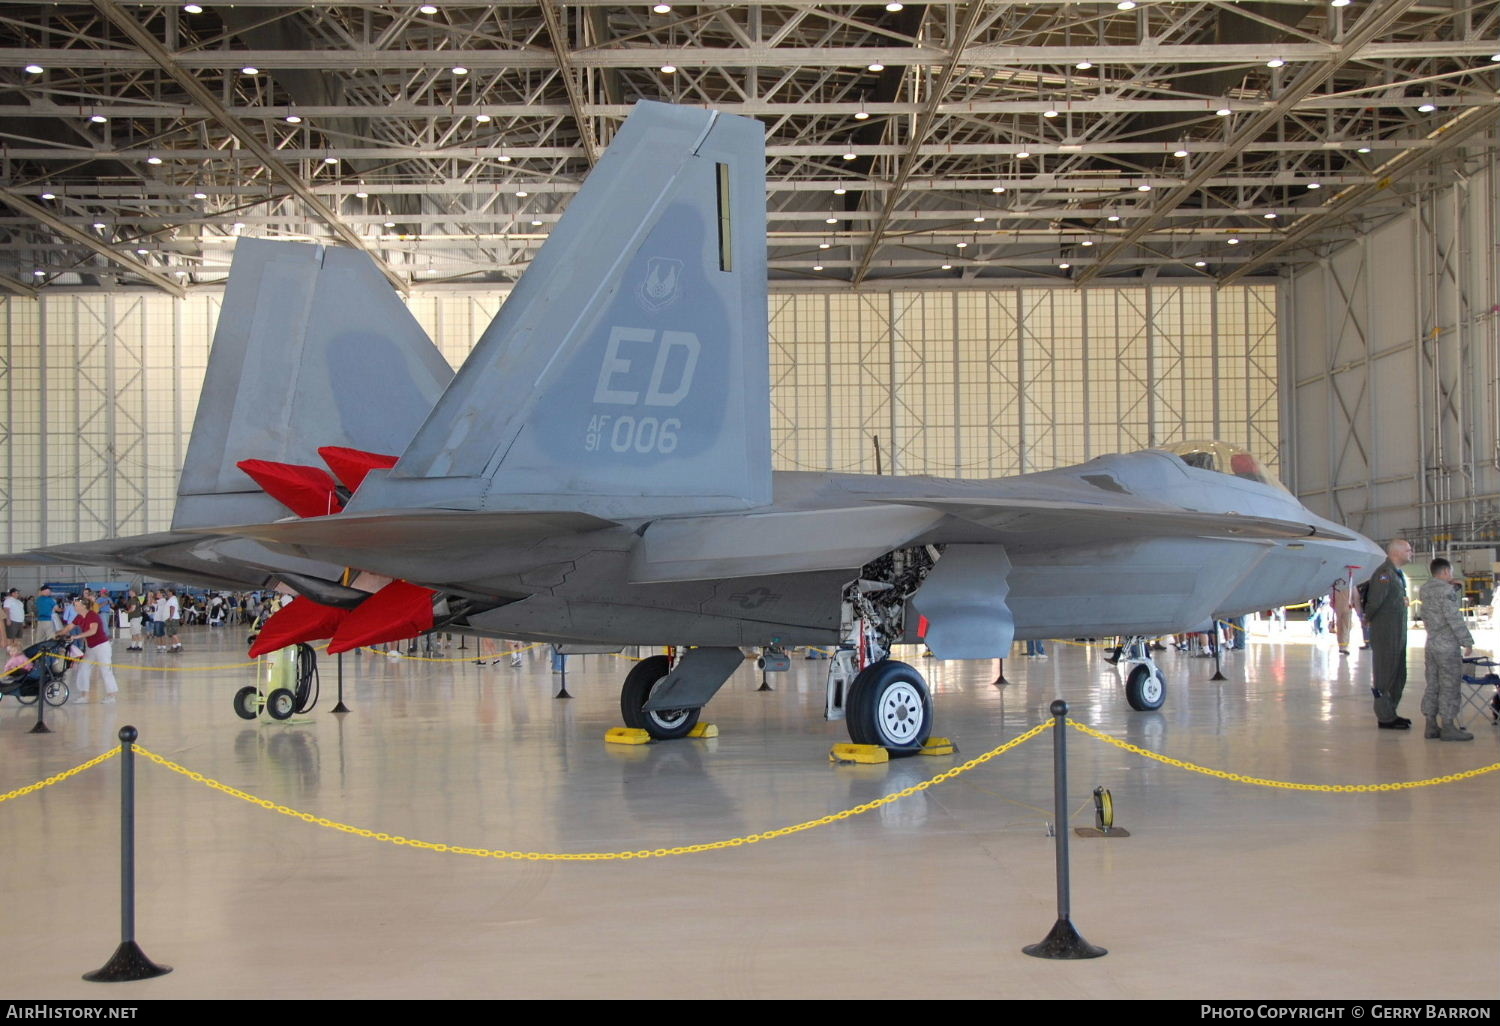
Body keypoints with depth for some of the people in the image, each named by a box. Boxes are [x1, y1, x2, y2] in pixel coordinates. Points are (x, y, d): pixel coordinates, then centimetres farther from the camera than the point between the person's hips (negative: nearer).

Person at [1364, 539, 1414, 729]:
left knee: (1398, 676, 16)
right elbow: (1375, 601, -21)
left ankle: (1390, 713, 25)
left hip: (1398, 634, 10)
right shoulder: (1385, 573, -18)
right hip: (1386, 634, -10)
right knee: (1385, 676, -3)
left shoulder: (1398, 574, 16)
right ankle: (1385, 718, 2)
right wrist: (1368, 618, -7)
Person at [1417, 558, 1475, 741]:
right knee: (1449, 686, -2)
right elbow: (1454, 618, -19)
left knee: (1433, 685, 11)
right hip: (1448, 645, -8)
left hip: (1431, 643, 8)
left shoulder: (1425, 590, 10)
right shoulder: (1446, 591, -15)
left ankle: (1431, 726, 13)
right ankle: (1448, 727, 0)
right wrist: (1467, 641, -14)